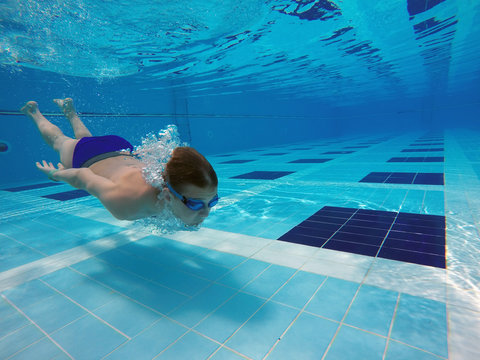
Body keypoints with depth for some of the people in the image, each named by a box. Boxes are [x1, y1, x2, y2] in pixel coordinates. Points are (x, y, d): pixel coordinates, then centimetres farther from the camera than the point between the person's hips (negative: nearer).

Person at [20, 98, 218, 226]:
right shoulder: (126, 202, -50)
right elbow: (82, 176, -30)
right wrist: (56, 174, -10)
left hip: (122, 150, 4)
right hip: (85, 156, -3)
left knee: (86, 138, 41)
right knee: (59, 140, 34)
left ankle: (69, 110, 66)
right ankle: (34, 112, 61)